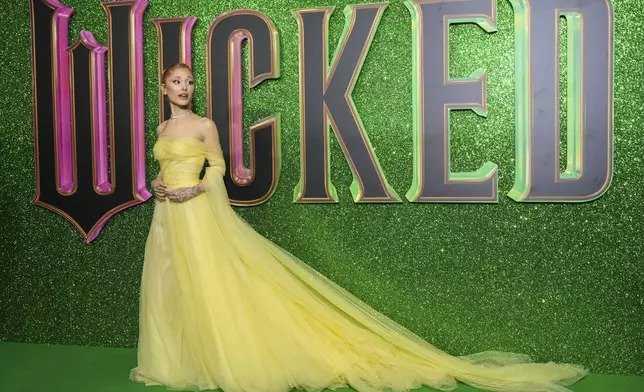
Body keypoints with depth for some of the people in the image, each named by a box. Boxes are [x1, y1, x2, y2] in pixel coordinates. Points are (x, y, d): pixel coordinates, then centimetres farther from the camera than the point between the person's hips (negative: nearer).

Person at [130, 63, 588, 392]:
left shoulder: (205, 125, -4)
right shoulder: (162, 128, 16)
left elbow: (219, 168, -2)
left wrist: (194, 189, -15)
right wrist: (158, 184, 3)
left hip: (199, 216, -8)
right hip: (167, 219, 8)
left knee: (209, 288, -8)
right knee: (169, 290, 12)